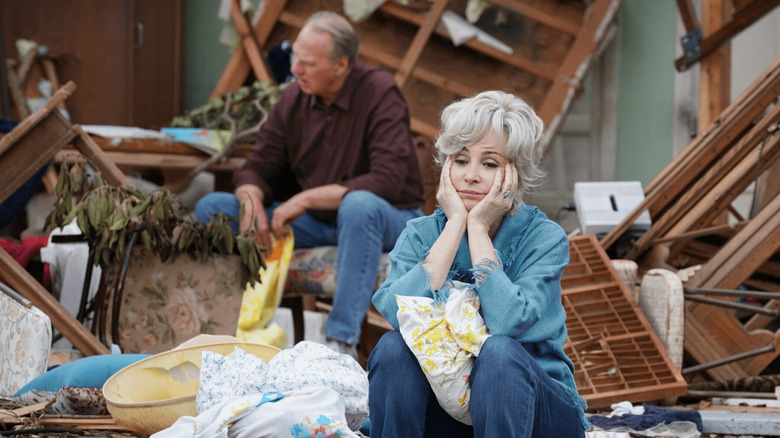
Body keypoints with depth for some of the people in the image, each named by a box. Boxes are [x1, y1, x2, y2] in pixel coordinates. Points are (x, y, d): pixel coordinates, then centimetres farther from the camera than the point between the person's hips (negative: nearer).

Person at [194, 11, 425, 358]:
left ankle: (342, 340, -36)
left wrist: (307, 198, -28)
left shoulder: (379, 93, -17)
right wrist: (252, 200, -20)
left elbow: (388, 180, -28)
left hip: (385, 218, -5)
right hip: (314, 223, 6)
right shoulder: (294, 99, -1)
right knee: (211, 208, -8)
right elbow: (256, 169, 5)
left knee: (359, 205, -42)